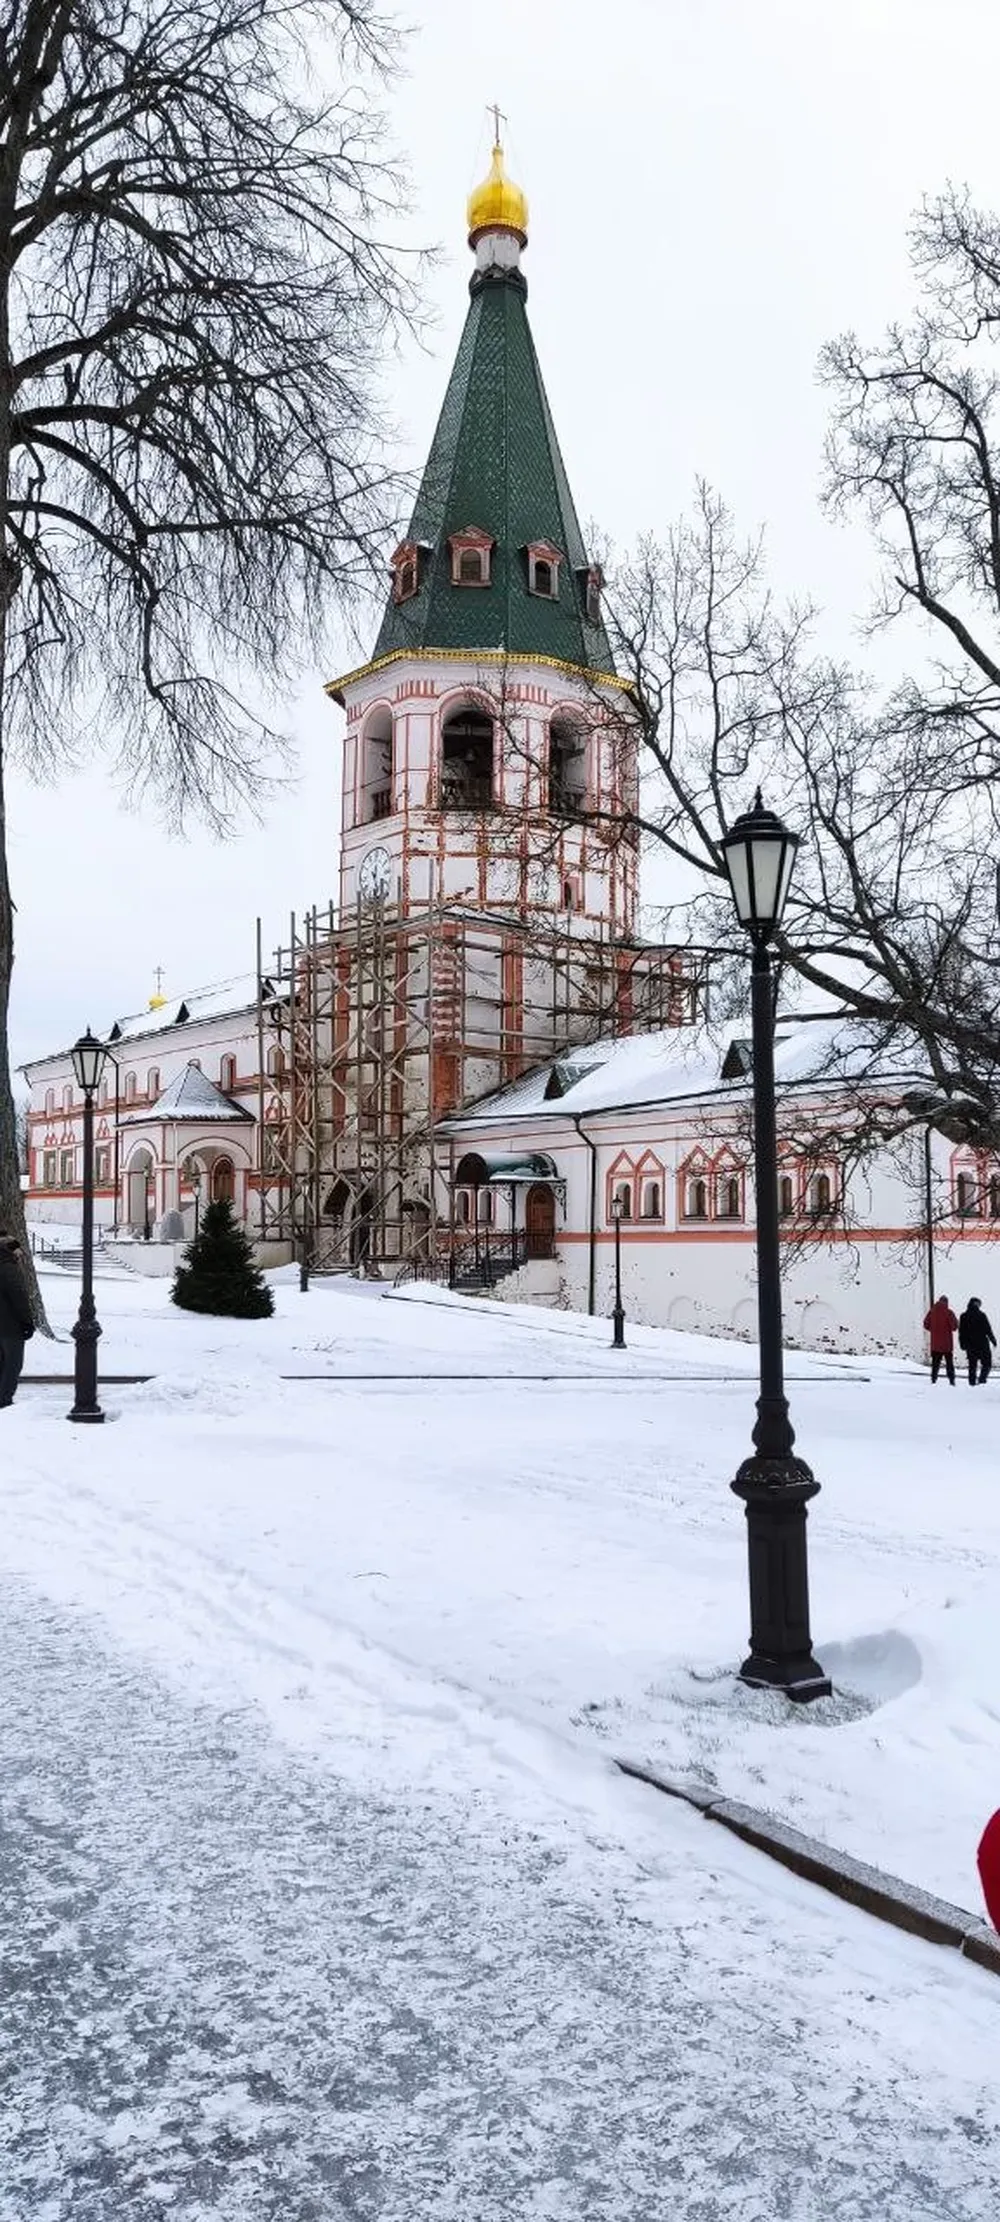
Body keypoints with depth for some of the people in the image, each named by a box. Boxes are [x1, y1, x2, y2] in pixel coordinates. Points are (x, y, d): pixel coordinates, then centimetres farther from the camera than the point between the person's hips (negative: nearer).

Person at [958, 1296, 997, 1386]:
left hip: (970, 1345, 4)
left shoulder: (963, 1316, 4)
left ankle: (972, 1382, 7)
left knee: (972, 1365, 10)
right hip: (982, 1344, -4)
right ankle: (982, 1379, -9)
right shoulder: (981, 1315, -9)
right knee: (986, 1363, 6)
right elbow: (988, 1330, -6)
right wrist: (993, 1341, 4)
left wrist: (962, 1345, 14)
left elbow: (961, 1332, 7)